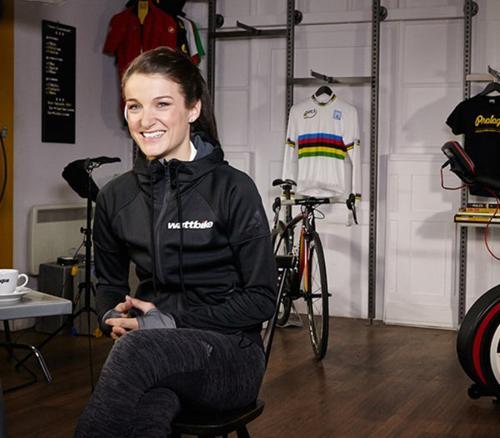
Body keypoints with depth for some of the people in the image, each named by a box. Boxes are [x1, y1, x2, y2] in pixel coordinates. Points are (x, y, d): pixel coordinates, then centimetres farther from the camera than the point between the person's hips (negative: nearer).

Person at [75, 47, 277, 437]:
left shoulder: (233, 189, -7)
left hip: (229, 351, -2)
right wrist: (116, 315, -4)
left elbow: (262, 299, -7)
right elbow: (109, 284, 20)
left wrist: (171, 321, -15)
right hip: (158, 355, 3)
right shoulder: (115, 197, 7)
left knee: (137, 349, -36)